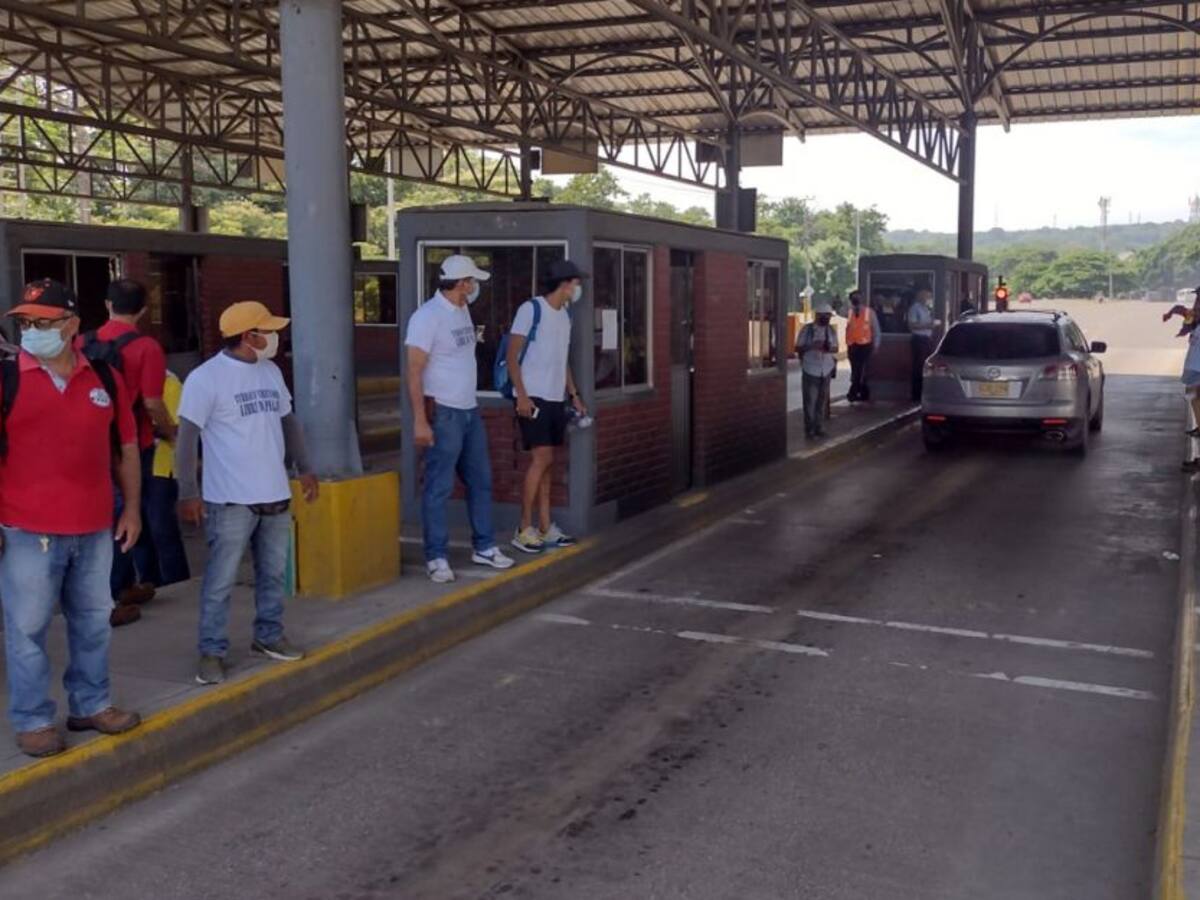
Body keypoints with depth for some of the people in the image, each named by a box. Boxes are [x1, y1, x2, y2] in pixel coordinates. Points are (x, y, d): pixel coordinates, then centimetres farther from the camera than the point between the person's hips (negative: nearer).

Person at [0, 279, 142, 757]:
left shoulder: (105, 378, 6)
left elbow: (126, 447, 12)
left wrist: (132, 508, 10)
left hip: (94, 528, 4)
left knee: (93, 623, 14)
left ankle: (91, 704, 29)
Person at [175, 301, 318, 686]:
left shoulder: (271, 372, 10)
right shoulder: (206, 377, -12)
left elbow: (288, 421, 21)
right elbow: (187, 437, -13)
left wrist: (304, 468, 17)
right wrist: (187, 493, -18)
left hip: (275, 495, 7)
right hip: (231, 500, -7)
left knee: (273, 573, 15)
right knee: (220, 581, 0)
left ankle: (269, 636, 31)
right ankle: (212, 652, 10)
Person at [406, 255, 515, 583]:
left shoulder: (462, 311, 11)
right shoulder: (428, 316, -15)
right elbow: (414, 372, -17)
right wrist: (419, 420, -22)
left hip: (470, 411, 9)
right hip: (443, 413, -9)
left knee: (480, 481, 14)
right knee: (439, 488, -1)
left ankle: (484, 547, 26)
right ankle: (437, 557, 7)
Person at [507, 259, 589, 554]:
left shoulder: (565, 315, 15)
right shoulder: (531, 309, -9)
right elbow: (512, 355, -11)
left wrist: (574, 395, 16)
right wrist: (521, 395, -18)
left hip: (556, 398, 8)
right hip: (533, 397, -8)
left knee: (546, 462, 10)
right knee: (542, 458, -11)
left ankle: (544, 528, 15)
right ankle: (524, 530, -4)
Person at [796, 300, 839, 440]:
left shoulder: (832, 330, 5)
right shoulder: (807, 329, -7)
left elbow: (835, 348, 10)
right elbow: (798, 348, -6)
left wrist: (830, 349, -13)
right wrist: (811, 346, -22)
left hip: (826, 370, 4)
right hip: (810, 370, -4)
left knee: (822, 400, 8)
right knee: (810, 401, 0)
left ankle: (820, 427, 19)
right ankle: (810, 428, 11)